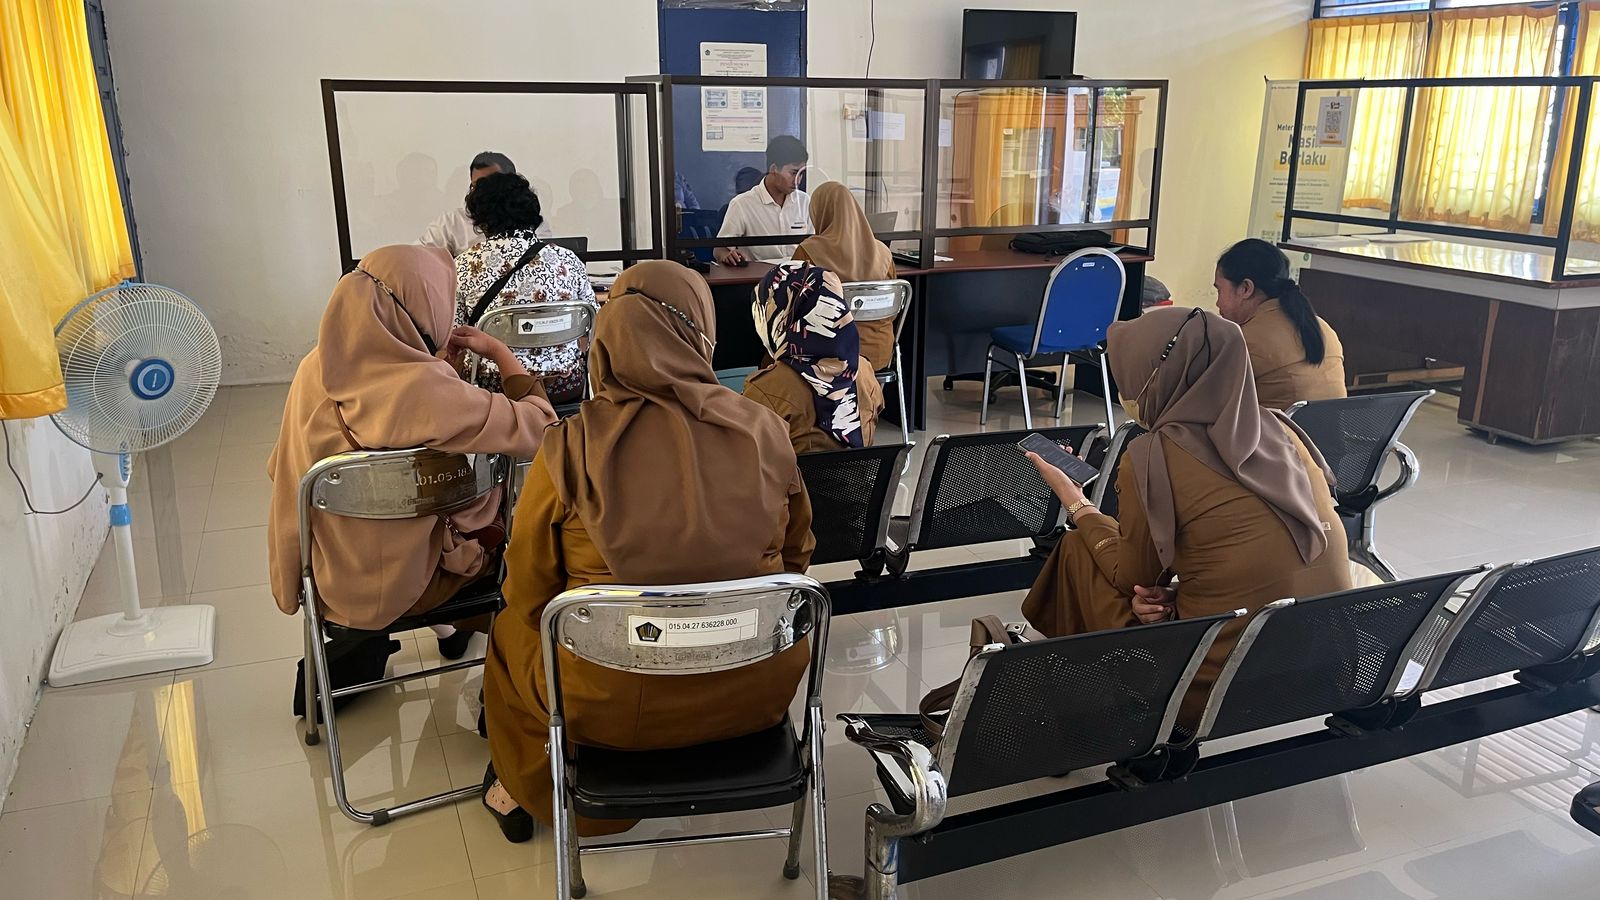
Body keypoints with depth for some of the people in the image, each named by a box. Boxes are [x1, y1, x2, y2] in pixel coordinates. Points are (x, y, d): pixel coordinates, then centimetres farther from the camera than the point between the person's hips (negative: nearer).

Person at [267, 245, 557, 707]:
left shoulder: (314, 372, -12)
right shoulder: (429, 388, -32)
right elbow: (538, 427, -24)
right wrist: (499, 351, -8)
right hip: (406, 586, -6)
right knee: (500, 517, 24)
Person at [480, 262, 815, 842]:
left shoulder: (569, 449, -16)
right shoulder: (763, 431, -10)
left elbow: (529, 595, -4)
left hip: (611, 707, -1)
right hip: (754, 693, 2)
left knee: (511, 627, 29)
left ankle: (520, 793, 50)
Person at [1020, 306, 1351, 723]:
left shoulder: (1153, 458, -14)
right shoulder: (1278, 430, 4)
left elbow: (1132, 578, 1)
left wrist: (1074, 502, 14)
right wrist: (1174, 593, 4)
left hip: (1223, 692, -6)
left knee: (1078, 549, 11)